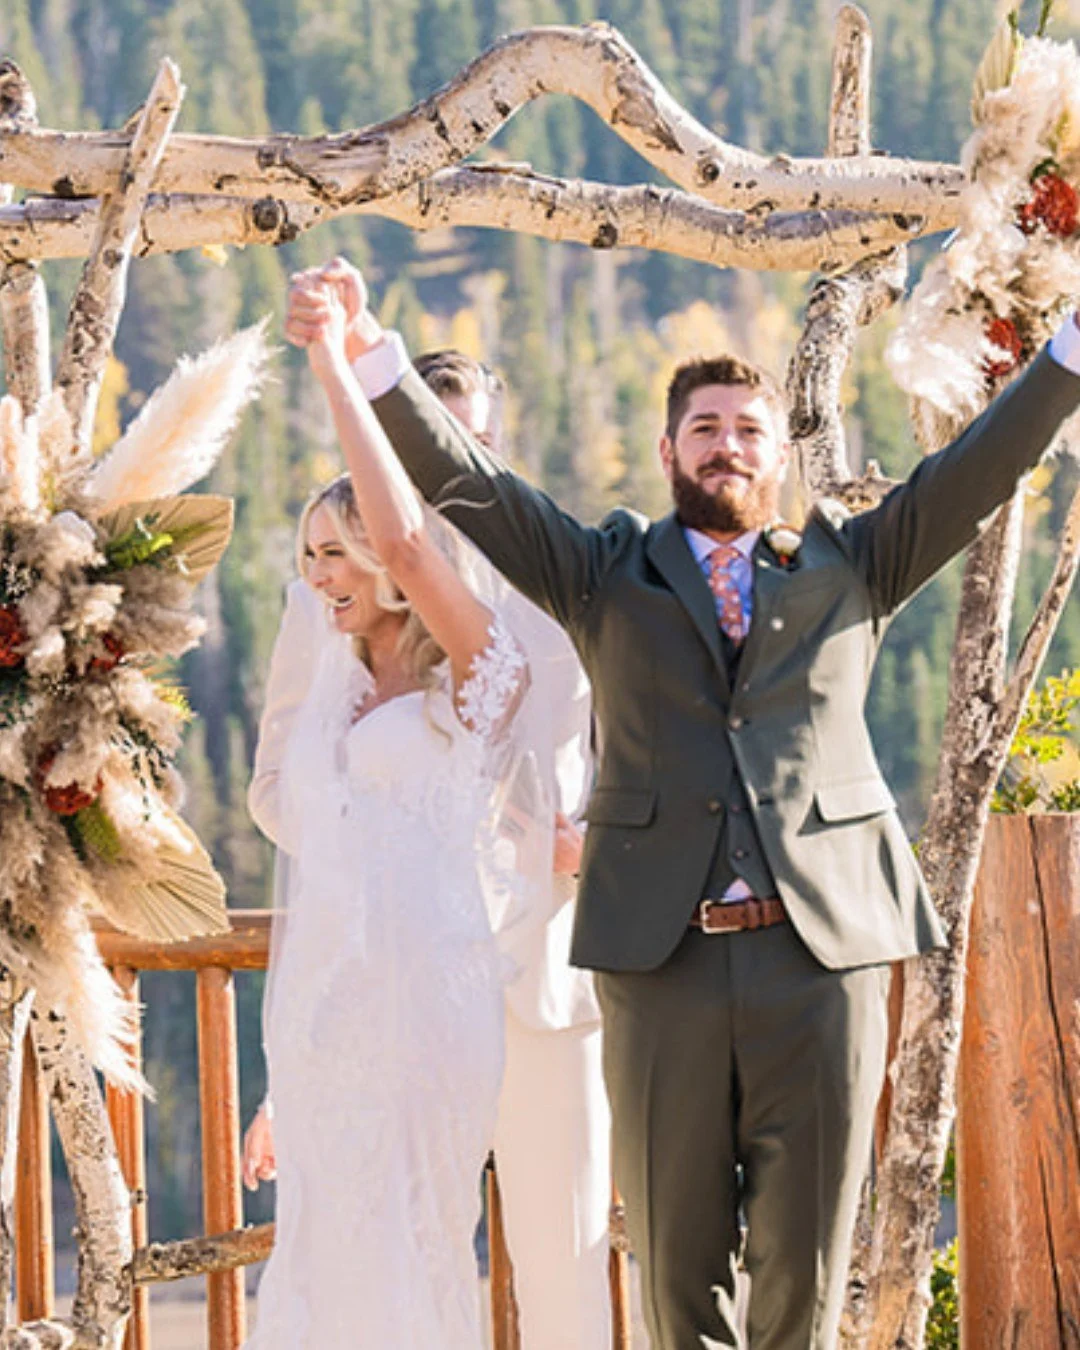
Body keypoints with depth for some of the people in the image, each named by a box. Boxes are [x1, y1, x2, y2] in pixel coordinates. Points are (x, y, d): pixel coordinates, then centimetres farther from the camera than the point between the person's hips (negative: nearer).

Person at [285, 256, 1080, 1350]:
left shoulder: (848, 567, 17)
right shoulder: (608, 574, 15)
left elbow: (977, 470, 7)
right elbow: (466, 483, 4)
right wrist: (367, 357, -11)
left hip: (823, 947, 0)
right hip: (663, 960, 0)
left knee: (804, 1260, 1)